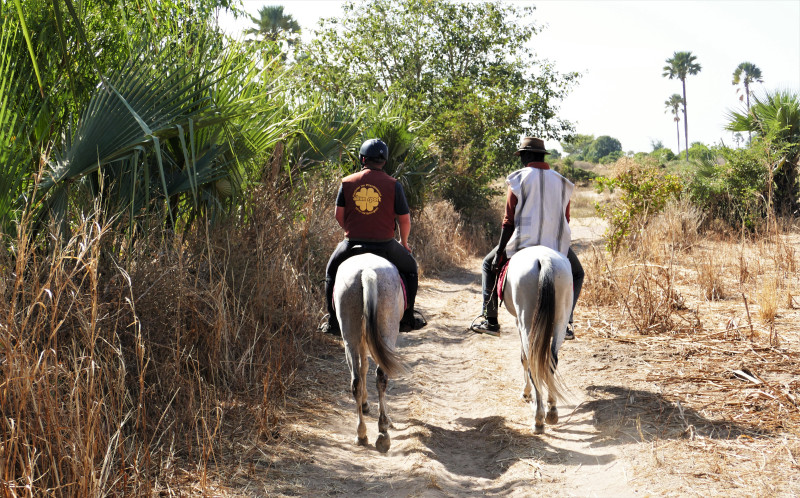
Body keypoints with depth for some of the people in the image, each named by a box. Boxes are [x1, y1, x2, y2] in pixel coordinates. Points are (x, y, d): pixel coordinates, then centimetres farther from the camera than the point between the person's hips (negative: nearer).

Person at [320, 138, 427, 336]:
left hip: (352, 243, 1)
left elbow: (339, 215, 2)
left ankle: (333, 321, 25)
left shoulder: (347, 182, 1)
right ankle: (407, 318, 25)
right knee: (410, 267, 26)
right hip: (384, 244, -1)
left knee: (331, 270, 30)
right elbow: (405, 220, -1)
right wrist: (404, 242, 17)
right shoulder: (393, 185, -4)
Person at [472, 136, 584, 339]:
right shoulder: (561, 182, 9)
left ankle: (490, 320, 18)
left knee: (489, 265, 23)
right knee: (577, 274, 28)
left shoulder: (518, 180, -2)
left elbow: (509, 221, -5)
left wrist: (499, 251, -1)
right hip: (557, 245, 2)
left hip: (523, 242, -2)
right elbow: (566, 220, 12)